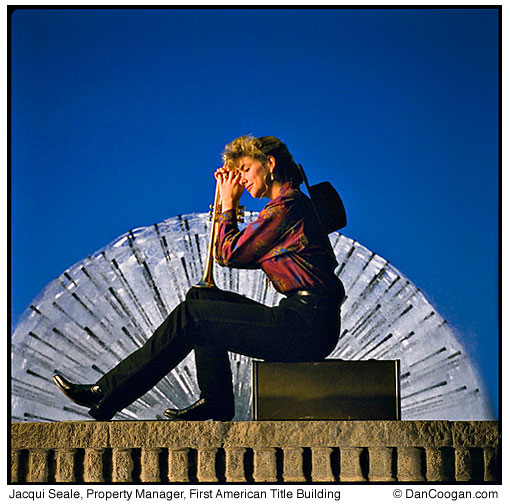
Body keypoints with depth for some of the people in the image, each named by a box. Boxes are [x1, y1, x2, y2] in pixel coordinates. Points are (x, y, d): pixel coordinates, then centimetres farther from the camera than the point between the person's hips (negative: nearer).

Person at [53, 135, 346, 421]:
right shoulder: (288, 203, 22)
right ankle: (216, 402, 9)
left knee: (190, 317, -9)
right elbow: (226, 253, 25)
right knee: (201, 299, 11)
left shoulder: (287, 204, -9)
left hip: (308, 324, -10)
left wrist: (229, 204, 6)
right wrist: (228, 202, 23)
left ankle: (105, 395, -4)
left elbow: (229, 254, -6)